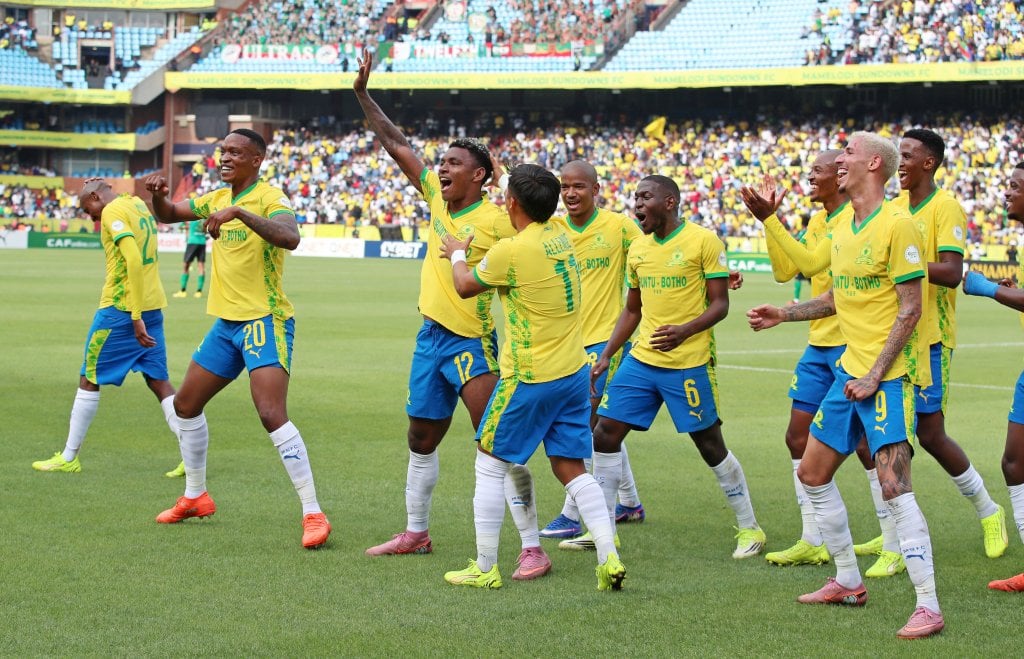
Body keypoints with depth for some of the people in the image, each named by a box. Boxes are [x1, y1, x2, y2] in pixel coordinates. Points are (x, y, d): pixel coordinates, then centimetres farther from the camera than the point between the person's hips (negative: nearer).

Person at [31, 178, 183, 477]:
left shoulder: (113, 211, -10)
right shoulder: (139, 206, 15)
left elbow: (134, 260, -22)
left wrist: (136, 316, -23)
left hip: (120, 307, -7)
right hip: (153, 306, 7)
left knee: (89, 380, 5)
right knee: (159, 380, 6)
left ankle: (69, 458, 12)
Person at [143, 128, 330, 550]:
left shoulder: (269, 198, -14)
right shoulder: (216, 199, 10)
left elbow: (289, 237, -34)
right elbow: (166, 215, 22)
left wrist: (238, 212, -41)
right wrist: (158, 193, -1)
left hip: (265, 321, -9)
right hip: (226, 322, 9)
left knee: (272, 415, -21)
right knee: (186, 405, 16)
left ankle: (313, 514, -19)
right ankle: (195, 496, 33)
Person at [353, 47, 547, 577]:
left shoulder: (497, 221, -14)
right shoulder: (436, 196, 5)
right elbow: (395, 143, 10)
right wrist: (363, 94, 6)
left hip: (473, 344, -8)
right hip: (431, 337, 8)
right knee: (421, 441, 18)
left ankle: (532, 548, -10)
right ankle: (416, 533, 33)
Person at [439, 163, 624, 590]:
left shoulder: (510, 252, -18)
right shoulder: (558, 236, 3)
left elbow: (465, 286, 1)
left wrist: (457, 254, 20)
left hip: (530, 379, -7)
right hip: (574, 373, 7)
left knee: (490, 465, 7)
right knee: (571, 470, 10)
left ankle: (484, 568, 10)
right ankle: (609, 559, -3)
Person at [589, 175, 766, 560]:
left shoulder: (703, 242, -9)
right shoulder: (638, 249, 11)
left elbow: (720, 305, -10)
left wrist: (684, 331, -26)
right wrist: (606, 356, 13)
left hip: (689, 365, -6)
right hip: (641, 361, 6)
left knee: (711, 447, 0)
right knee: (605, 434, 0)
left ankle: (749, 529, 15)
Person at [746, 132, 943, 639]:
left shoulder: (896, 224, -14)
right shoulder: (841, 230, 12)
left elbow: (910, 308, -15)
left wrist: (874, 377, -17)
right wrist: (785, 314, 16)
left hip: (890, 375, -9)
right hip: (850, 370, 9)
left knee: (894, 486, -17)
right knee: (812, 473, 14)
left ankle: (928, 606, -15)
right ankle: (848, 582, 28)